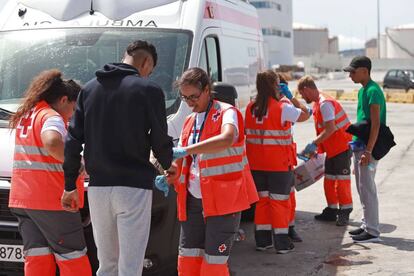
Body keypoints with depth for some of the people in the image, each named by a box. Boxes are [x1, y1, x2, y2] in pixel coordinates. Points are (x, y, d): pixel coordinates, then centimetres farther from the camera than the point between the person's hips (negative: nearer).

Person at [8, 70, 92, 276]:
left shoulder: (24, 116, 19)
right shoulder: (52, 117, -10)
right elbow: (52, 143, -31)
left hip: (22, 198, 8)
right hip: (51, 200, -8)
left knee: (36, 259, 7)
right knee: (73, 259, -1)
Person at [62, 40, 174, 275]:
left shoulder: (90, 89, 11)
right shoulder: (149, 90, -5)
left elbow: (73, 140, 10)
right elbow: (160, 141, -3)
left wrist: (70, 185, 14)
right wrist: (170, 165, 19)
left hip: (97, 187, 5)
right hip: (133, 186, -5)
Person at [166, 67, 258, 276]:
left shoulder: (226, 113, -7)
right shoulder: (189, 121, 15)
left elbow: (227, 139, -31)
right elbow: (182, 161, 16)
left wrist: (187, 150, -35)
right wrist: (168, 176, -6)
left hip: (223, 199, -7)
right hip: (193, 200, 7)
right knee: (187, 259, 7)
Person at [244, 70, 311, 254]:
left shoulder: (250, 108, 2)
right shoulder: (283, 108, -13)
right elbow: (305, 114, -2)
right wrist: (291, 97, 8)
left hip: (256, 163, 5)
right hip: (279, 163, -5)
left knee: (262, 199, 15)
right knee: (280, 201, 3)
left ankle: (262, 240, 20)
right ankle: (282, 243, 7)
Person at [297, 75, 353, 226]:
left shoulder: (325, 103, -20)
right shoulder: (318, 103, 11)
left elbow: (330, 129, -26)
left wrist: (313, 144, -22)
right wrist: (315, 147, 9)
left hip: (342, 147, -10)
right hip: (332, 149, 10)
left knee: (342, 179, -4)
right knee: (329, 179, 13)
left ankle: (345, 212, 4)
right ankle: (332, 210, 22)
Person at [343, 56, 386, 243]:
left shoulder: (373, 91, -16)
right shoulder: (362, 91, 14)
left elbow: (375, 124, -21)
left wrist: (368, 151, -24)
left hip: (367, 147, -10)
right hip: (359, 146, 10)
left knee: (367, 189, -5)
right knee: (362, 189, 15)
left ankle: (372, 231, 0)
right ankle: (366, 225, 24)